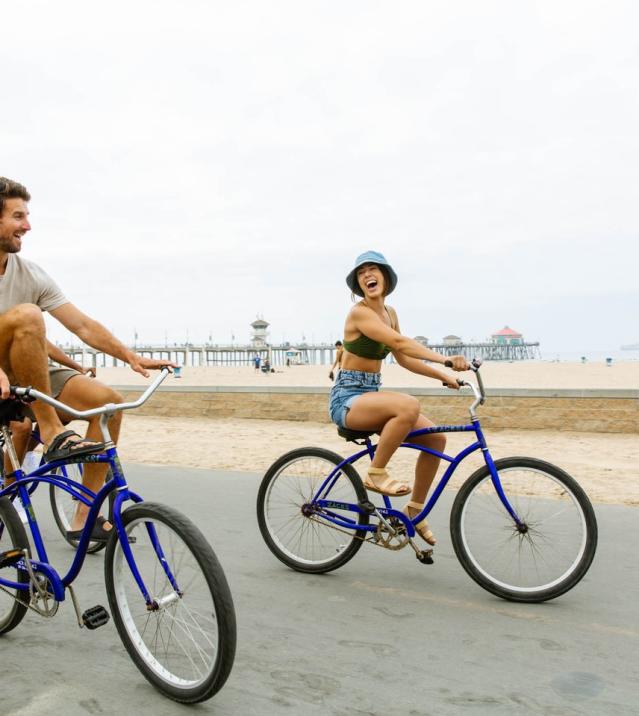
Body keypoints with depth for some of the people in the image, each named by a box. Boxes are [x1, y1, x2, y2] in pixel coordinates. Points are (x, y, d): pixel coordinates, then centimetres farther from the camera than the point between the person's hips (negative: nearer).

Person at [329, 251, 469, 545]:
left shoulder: (389, 313, 11)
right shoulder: (360, 313, -15)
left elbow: (404, 358, 13)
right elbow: (399, 342, -29)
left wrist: (443, 375, 3)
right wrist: (445, 359, -38)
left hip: (371, 394, 8)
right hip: (347, 397, -8)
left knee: (436, 438, -5)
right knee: (408, 405, -36)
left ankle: (414, 510, 10)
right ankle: (376, 474, -16)